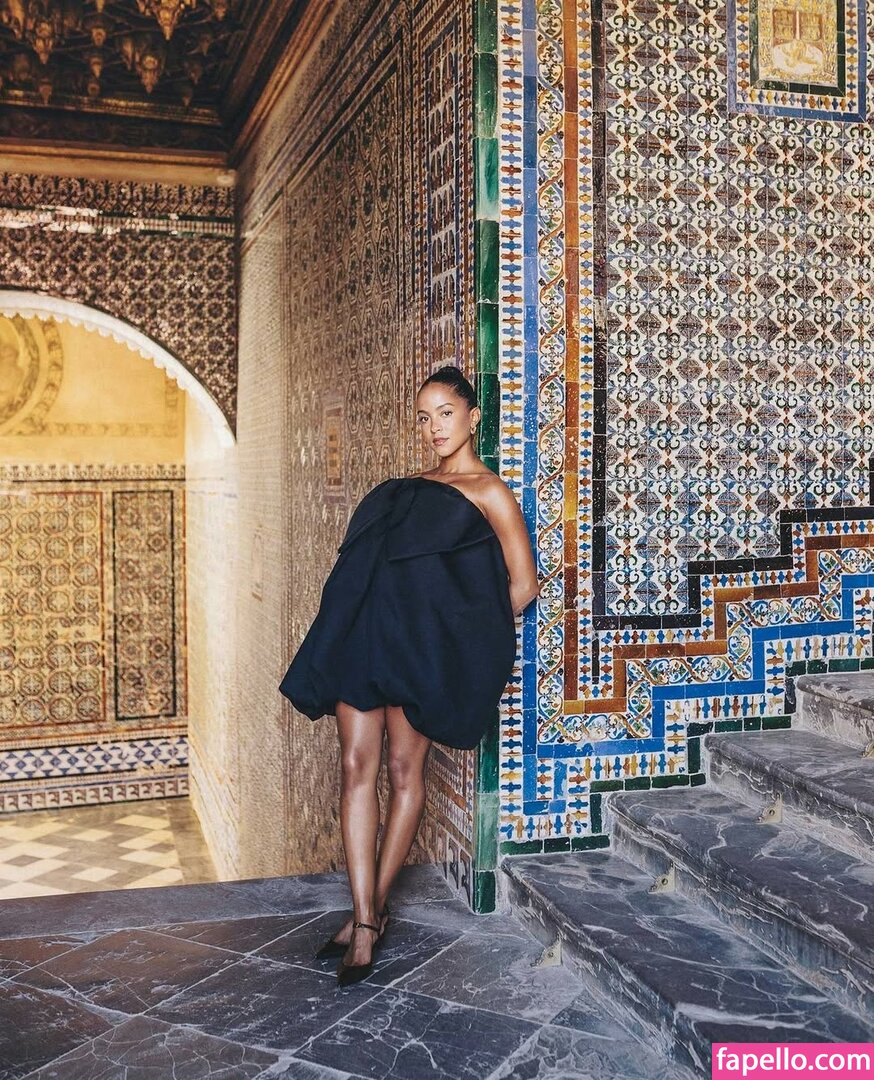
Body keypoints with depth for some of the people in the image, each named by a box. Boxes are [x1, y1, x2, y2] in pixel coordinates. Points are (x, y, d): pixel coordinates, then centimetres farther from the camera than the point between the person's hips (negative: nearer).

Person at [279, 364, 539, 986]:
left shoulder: (489, 492, 2)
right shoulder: (408, 487, 21)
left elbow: (523, 583, 1)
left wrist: (470, 636, 6)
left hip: (422, 644, -5)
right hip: (364, 633, 6)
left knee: (404, 770, 2)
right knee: (357, 768, -1)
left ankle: (372, 910, 16)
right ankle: (366, 923, 4)